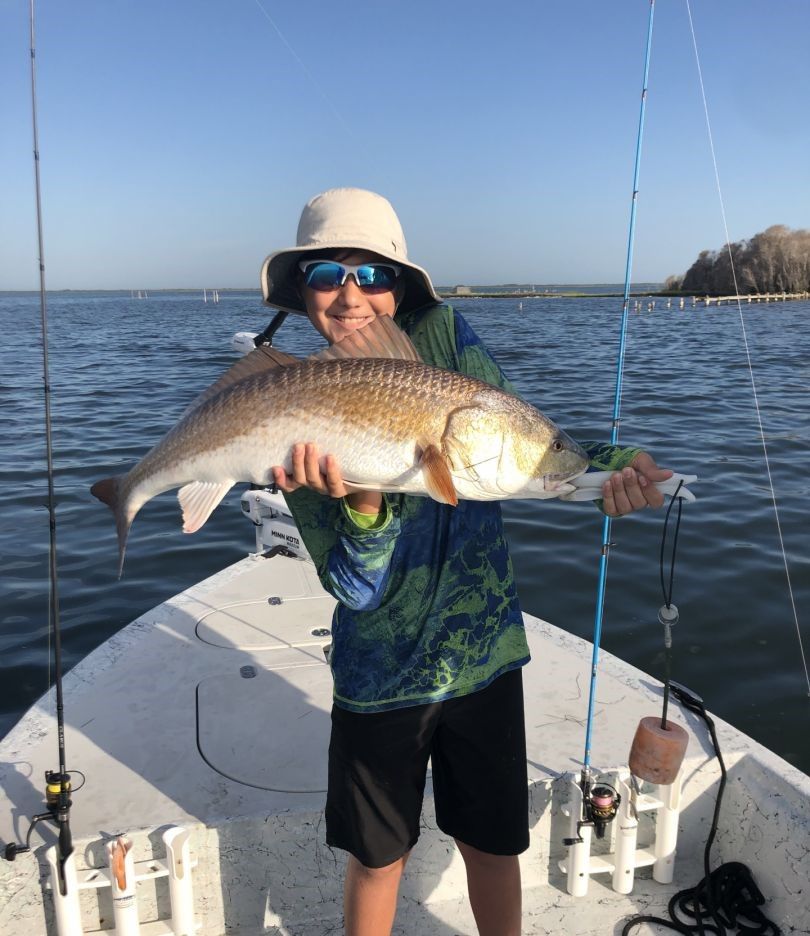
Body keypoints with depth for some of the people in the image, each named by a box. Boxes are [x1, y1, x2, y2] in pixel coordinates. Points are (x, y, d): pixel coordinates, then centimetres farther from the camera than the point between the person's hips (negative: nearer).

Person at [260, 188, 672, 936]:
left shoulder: (442, 334, -8)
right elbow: (357, 589, -17)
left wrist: (608, 464, -30)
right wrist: (364, 502, -36)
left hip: (485, 652, 1)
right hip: (382, 672, 0)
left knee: (492, 845, 19)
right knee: (377, 859, 18)